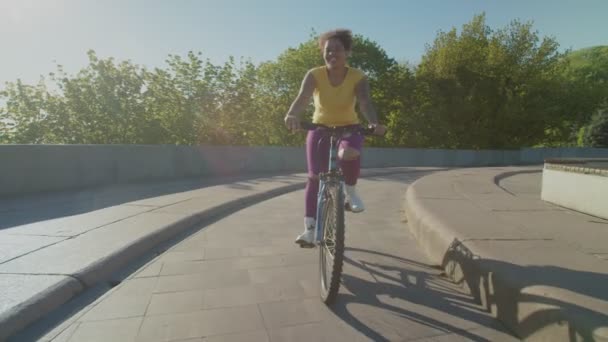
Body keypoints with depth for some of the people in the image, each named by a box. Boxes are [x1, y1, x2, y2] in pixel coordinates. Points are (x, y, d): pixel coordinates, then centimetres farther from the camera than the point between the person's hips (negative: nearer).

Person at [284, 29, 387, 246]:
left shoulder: (358, 78, -14)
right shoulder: (314, 75, -14)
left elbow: (365, 103, -30)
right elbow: (302, 98, -31)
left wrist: (374, 123, -51)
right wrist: (293, 115, -53)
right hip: (320, 128, 1)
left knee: (349, 154, -36)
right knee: (315, 176, -10)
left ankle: (351, 191, -5)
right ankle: (310, 229, -3)